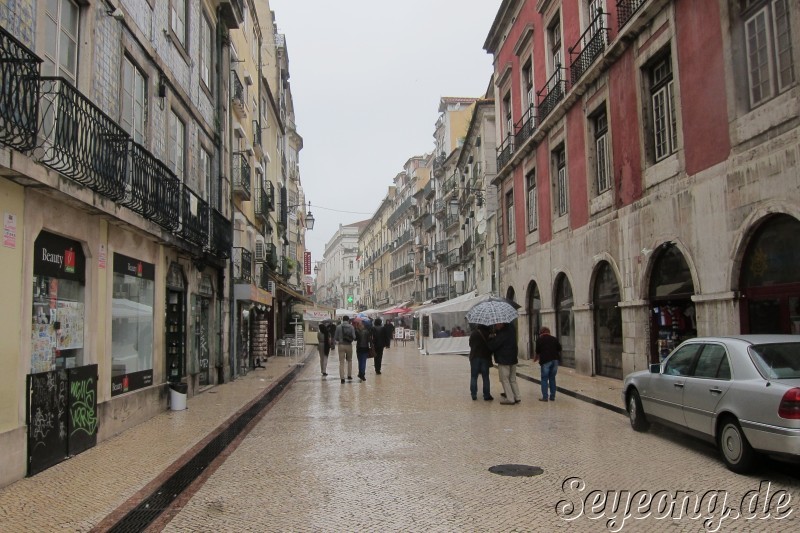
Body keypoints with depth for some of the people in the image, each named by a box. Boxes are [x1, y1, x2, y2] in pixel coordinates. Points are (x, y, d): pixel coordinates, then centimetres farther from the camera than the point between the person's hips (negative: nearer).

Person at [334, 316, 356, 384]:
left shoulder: (338, 327, -5)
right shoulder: (351, 327, -5)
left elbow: (335, 337, -3)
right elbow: (354, 337, -8)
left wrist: (336, 342, 18)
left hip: (341, 345, -1)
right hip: (349, 345, 1)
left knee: (341, 362, 3)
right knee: (349, 360, 21)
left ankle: (342, 378, -3)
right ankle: (349, 375, 21)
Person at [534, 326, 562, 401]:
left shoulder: (539, 339, 2)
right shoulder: (554, 339, 12)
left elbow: (538, 352, 6)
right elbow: (559, 350, 13)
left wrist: (535, 359, 24)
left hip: (545, 361, -4)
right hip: (555, 360, 4)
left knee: (544, 379, 2)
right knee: (552, 378, 12)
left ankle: (545, 397, -1)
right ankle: (552, 397, 13)